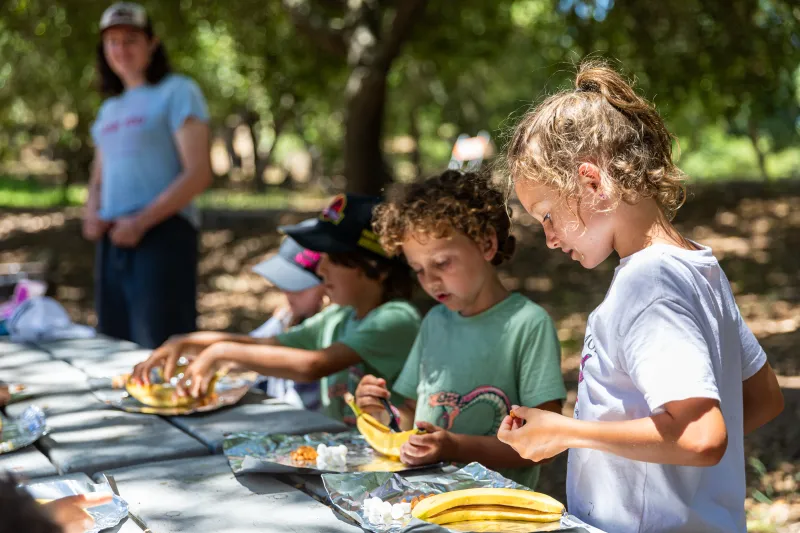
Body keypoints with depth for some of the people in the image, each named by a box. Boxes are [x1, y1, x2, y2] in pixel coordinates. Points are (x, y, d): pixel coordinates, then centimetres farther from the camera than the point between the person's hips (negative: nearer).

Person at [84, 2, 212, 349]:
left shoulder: (176, 92, -1)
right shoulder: (109, 109, 21)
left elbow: (198, 174, -10)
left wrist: (141, 221, -17)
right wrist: (92, 216, 3)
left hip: (162, 233, -7)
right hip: (113, 240, 7)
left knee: (159, 349, -10)